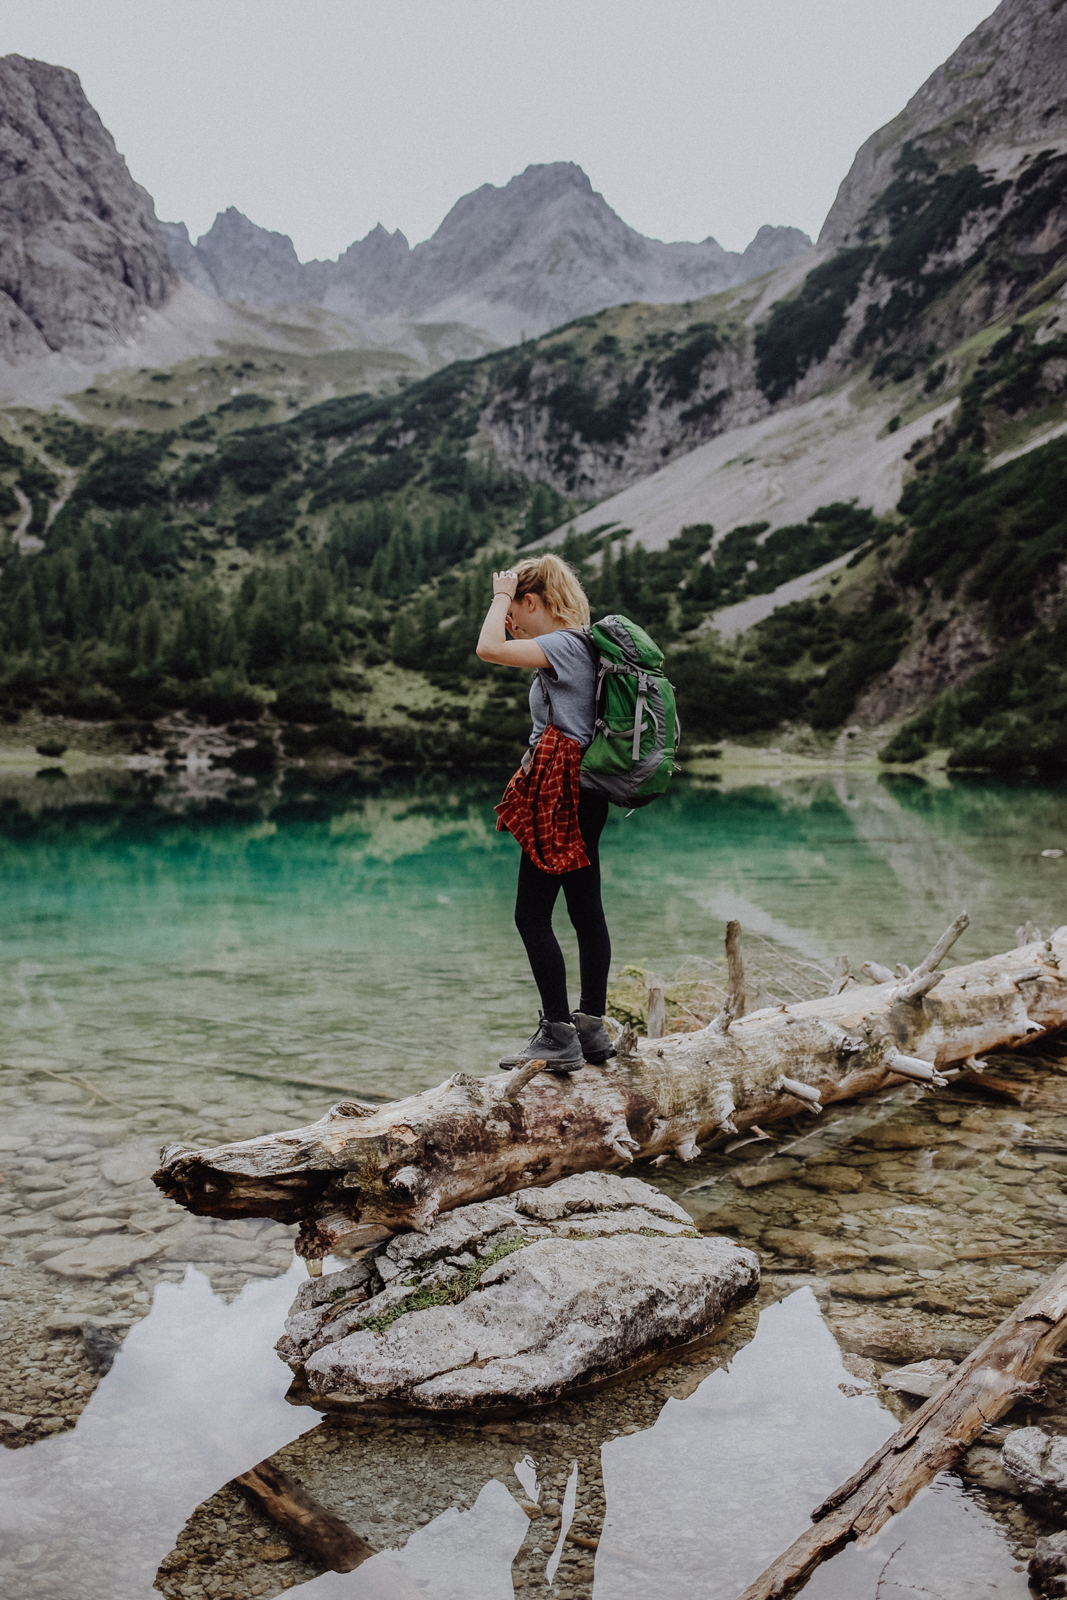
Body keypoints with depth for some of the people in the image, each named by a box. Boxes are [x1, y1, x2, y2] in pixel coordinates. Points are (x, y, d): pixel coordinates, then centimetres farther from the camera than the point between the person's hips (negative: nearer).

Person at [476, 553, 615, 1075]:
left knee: (532, 915, -6)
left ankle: (558, 1036, -3)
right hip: (582, 795, 10)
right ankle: (592, 1029, 19)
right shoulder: (577, 646, 15)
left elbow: (489, 648, -23)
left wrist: (500, 595, -11)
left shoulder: (564, 644, -13)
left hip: (559, 796, -10)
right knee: (586, 911, 12)